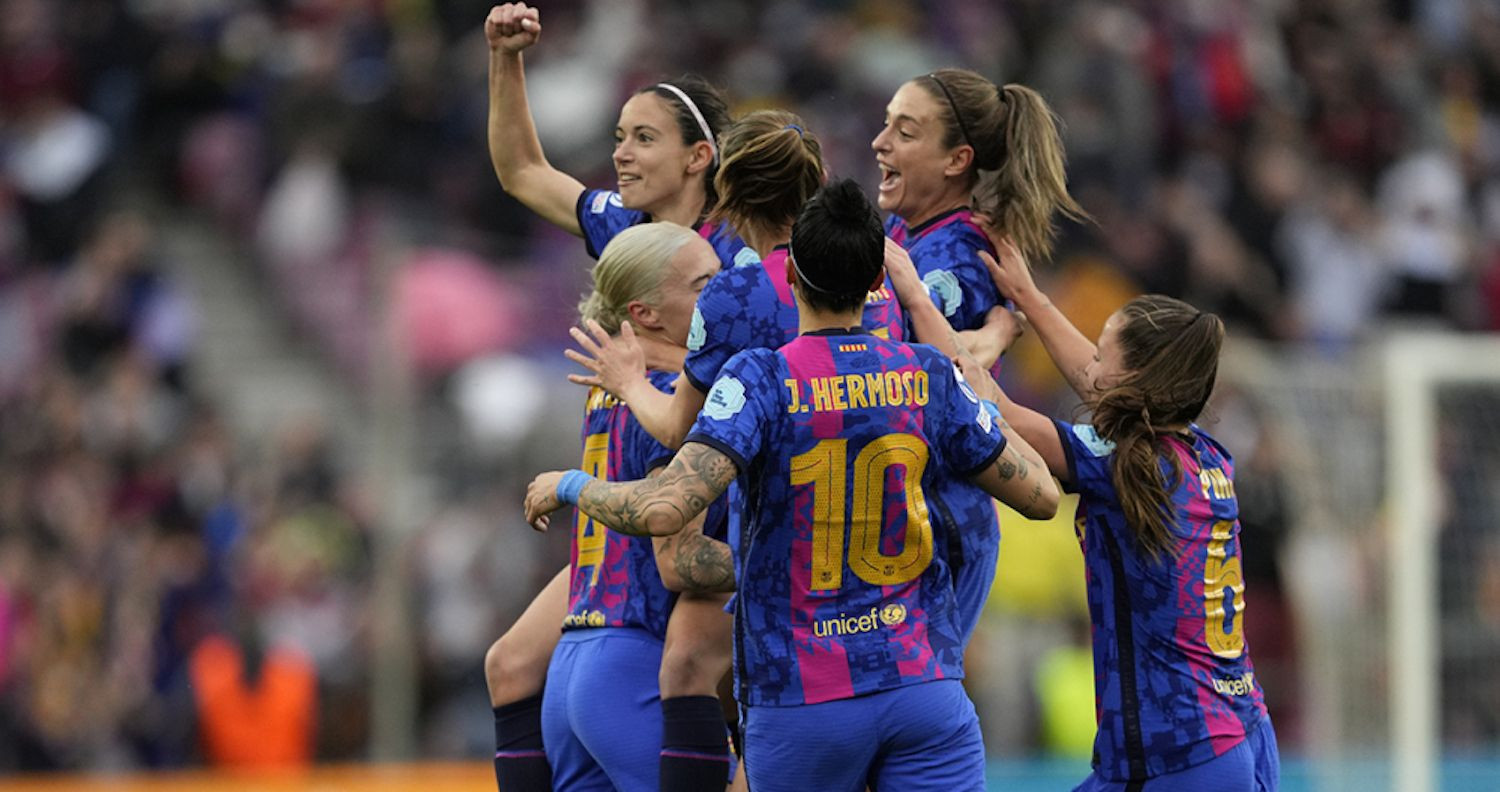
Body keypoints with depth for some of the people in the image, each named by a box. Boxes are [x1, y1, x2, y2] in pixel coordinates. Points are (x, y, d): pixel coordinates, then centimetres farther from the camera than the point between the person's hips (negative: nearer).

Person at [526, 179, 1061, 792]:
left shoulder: (761, 378, -10)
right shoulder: (929, 376, 1)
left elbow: (662, 510, -22)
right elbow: (1040, 495, 11)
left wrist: (568, 484, -2)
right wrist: (977, 390, 26)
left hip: (801, 704, -2)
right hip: (923, 686, 2)